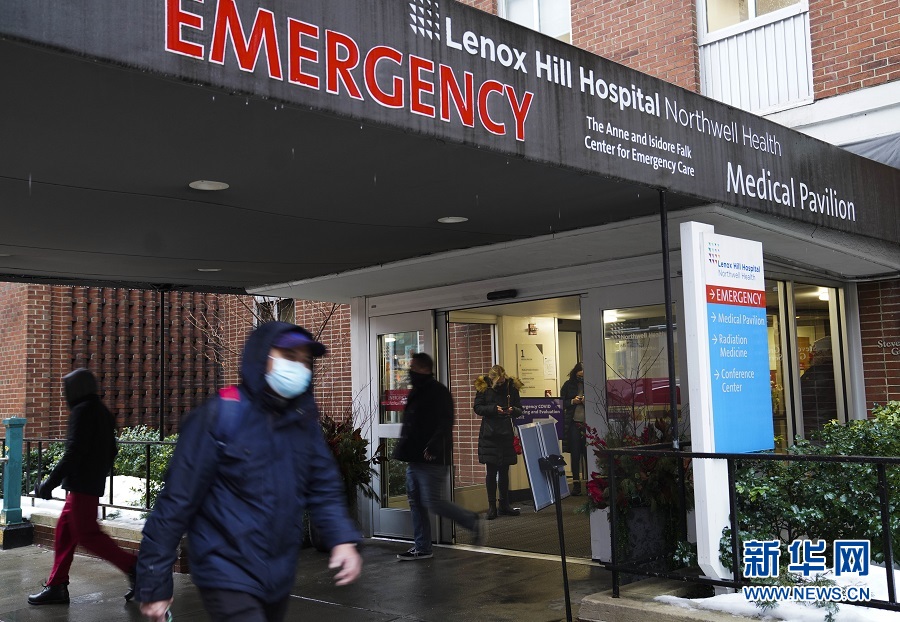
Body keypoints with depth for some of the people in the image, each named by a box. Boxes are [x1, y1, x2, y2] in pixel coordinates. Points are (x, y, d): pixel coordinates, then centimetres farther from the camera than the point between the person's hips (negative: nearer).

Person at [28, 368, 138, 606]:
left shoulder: (82, 411, -13)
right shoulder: (103, 412, 15)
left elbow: (73, 452, -20)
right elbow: (112, 451, 19)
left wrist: (50, 482, -16)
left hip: (82, 484, -10)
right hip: (94, 484, 10)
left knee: (87, 534, -8)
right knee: (64, 531, 13)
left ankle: (133, 568, -10)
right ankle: (57, 586, 16)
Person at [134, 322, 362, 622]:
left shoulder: (303, 420, 2)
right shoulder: (219, 416, -16)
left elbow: (323, 488, 6)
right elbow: (176, 502, -14)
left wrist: (343, 538, -12)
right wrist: (155, 583, -12)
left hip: (280, 575, 6)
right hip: (228, 575, -6)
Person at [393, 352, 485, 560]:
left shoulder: (438, 392, -12)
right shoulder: (416, 393, 17)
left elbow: (445, 424, -22)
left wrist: (433, 446, -35)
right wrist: (403, 449, 21)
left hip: (432, 459, -10)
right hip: (415, 458, 10)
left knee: (432, 502, -10)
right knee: (416, 502, 10)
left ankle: (474, 522, 7)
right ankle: (422, 548, 18)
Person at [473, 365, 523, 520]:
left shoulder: (511, 387, 3)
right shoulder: (483, 388, -2)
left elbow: (520, 410, 8)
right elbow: (477, 408, -3)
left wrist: (513, 410, -14)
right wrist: (494, 409, -16)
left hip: (506, 435, 2)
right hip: (489, 435, -2)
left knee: (504, 472, 10)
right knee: (491, 471, 1)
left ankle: (504, 505, 20)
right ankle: (492, 506, 8)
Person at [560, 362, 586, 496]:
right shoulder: (568, 385, 7)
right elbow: (561, 403, 9)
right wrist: (572, 401, -7)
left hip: (588, 424, -1)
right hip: (573, 423, 1)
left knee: (588, 454, -3)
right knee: (575, 454, 4)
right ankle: (576, 483, 9)